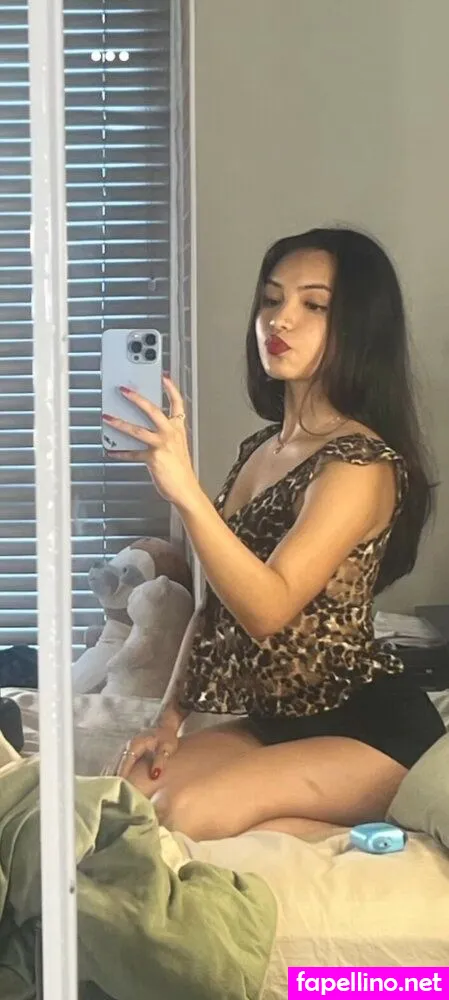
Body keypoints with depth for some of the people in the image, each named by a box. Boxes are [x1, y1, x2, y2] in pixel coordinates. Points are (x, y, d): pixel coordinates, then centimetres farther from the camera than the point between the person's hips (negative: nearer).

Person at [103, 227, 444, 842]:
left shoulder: (361, 464, -18)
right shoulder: (258, 449, 8)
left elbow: (268, 608, -29)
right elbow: (217, 603, 12)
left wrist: (185, 491, -40)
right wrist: (170, 717, 4)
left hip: (372, 728, -9)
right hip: (276, 718, 9)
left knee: (184, 812, -26)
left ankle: (359, 837, -6)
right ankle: (338, 821, -1)